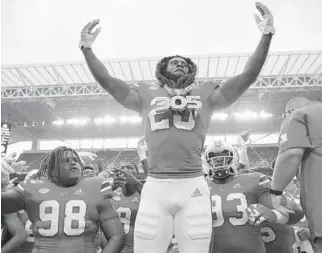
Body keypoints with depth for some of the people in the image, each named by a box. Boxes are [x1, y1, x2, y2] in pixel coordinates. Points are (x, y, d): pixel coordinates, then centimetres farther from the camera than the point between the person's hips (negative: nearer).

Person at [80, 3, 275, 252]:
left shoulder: (206, 95, 15)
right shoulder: (147, 95, 16)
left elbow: (249, 75, 11)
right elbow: (106, 80, 14)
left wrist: (266, 35, 6)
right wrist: (87, 48, 9)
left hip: (193, 186, 0)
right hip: (155, 186, 0)